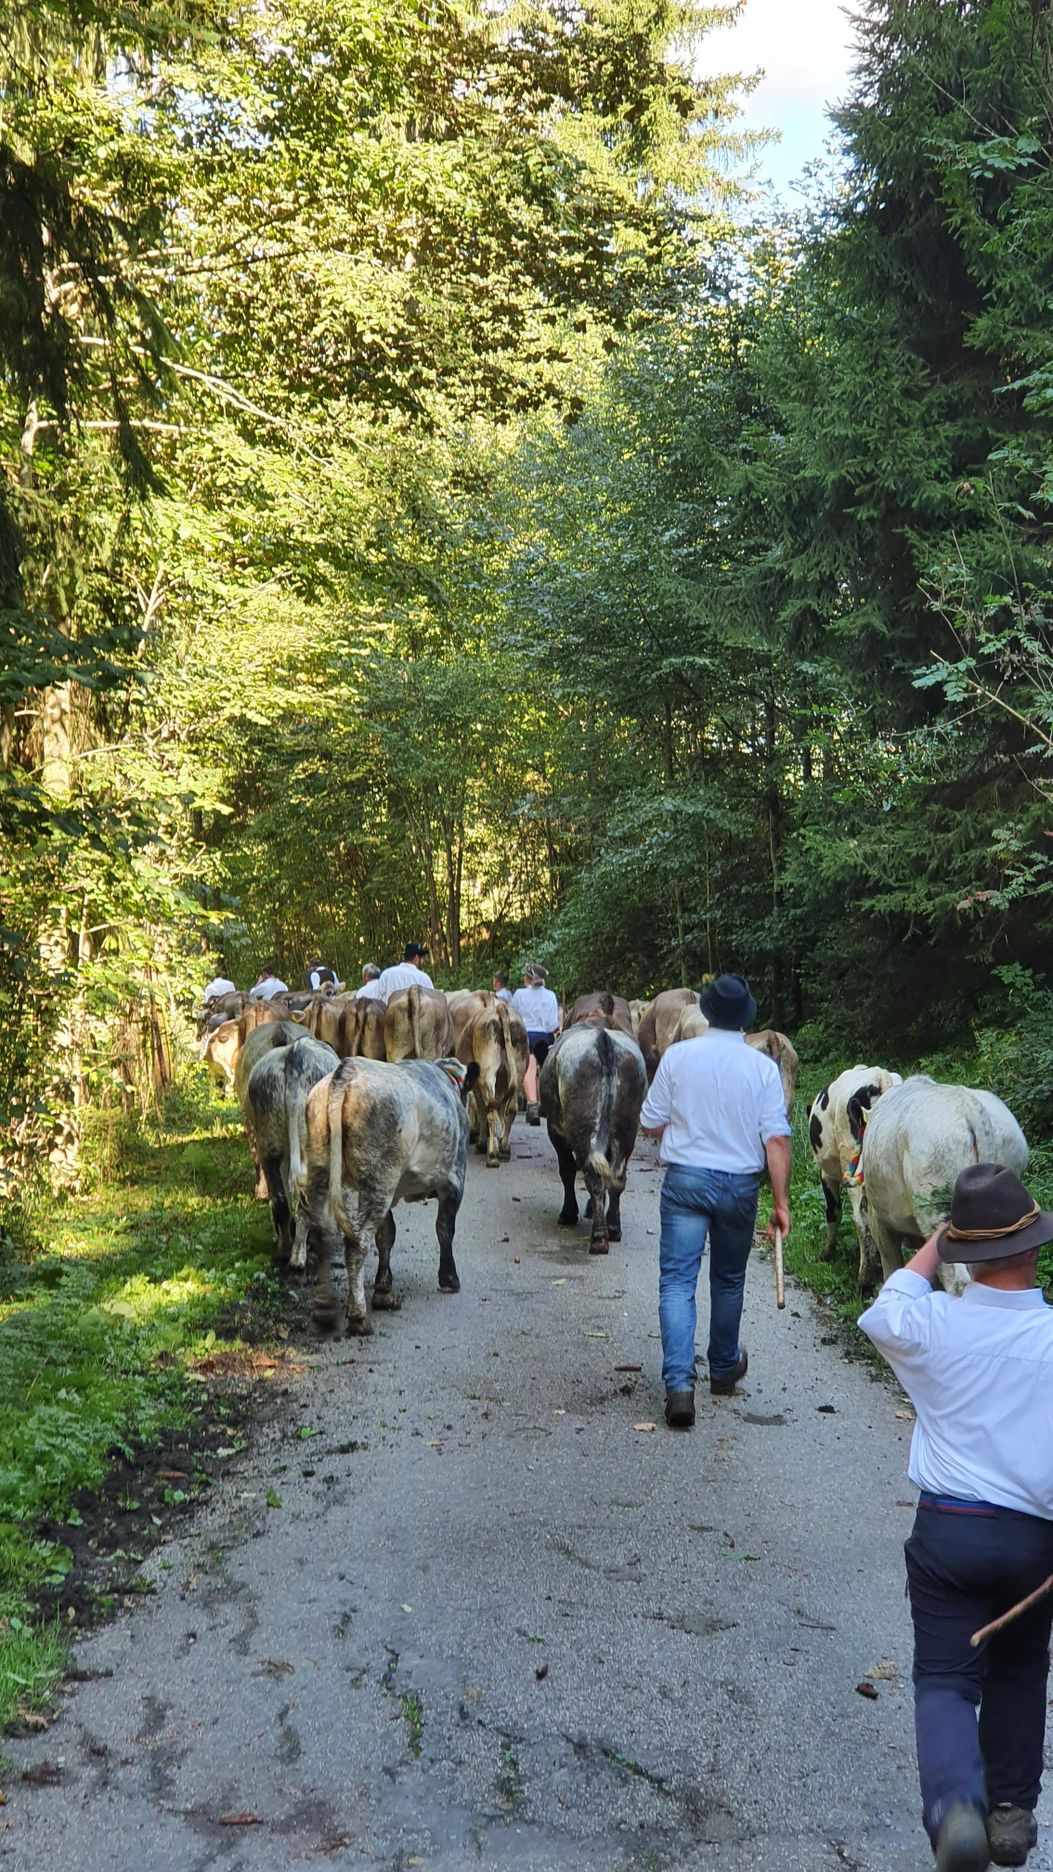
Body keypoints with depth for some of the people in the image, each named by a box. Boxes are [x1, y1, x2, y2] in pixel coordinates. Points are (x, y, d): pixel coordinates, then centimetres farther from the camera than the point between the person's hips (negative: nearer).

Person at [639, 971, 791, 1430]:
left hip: (685, 1180, -1)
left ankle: (679, 1383, -13)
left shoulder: (678, 1056, -6)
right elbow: (777, 1139, -9)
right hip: (740, 1185, 1)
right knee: (728, 1281, 20)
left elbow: (651, 1125, -1)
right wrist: (781, 1202, -4)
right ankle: (724, 1368, 37)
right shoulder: (763, 1066, -6)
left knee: (677, 1281, 0)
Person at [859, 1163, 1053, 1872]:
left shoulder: (932, 1324, -12)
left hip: (947, 1528, -1)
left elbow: (882, 1313, 12)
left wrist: (932, 1248, 20)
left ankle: (954, 1803, -15)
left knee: (945, 1679, 8)